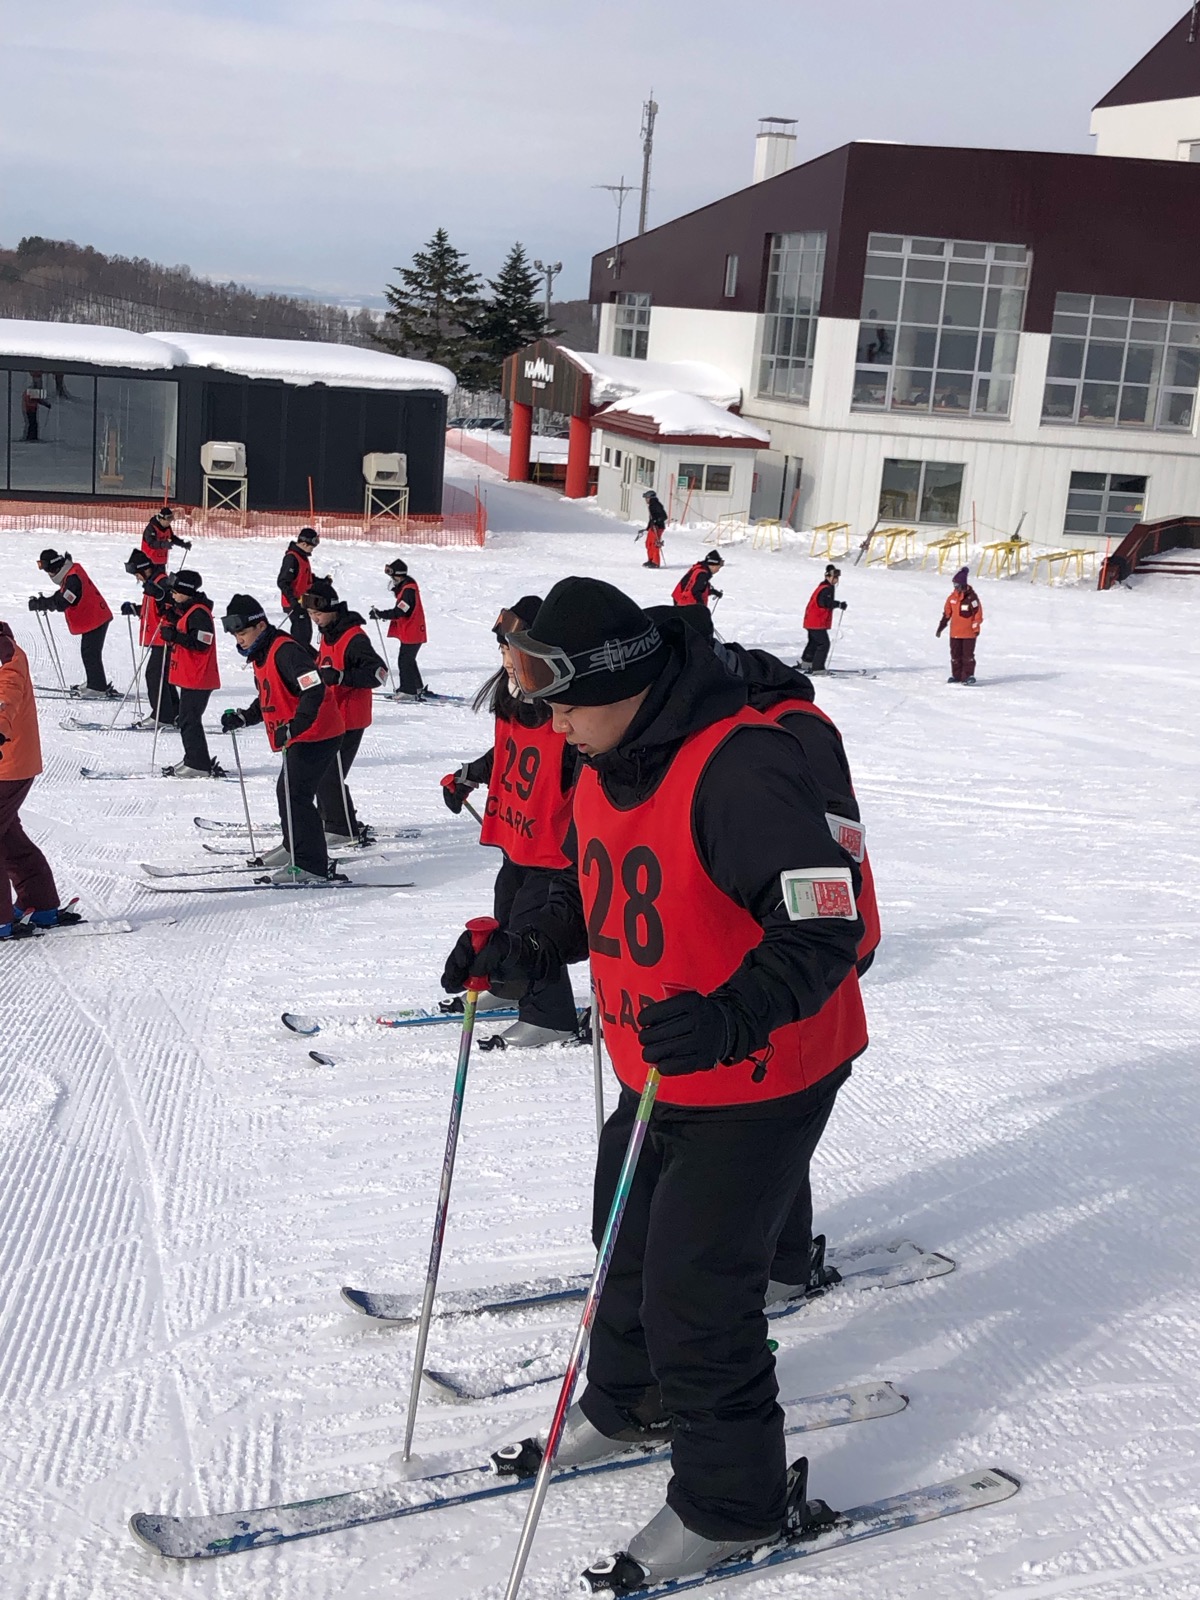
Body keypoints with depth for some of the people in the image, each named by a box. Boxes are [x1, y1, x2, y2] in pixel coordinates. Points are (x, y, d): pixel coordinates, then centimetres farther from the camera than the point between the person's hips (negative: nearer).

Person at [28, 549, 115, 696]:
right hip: (93, 618, 11)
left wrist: (40, 604, -19)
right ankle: (93, 684, 28)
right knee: (88, 653, 18)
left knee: (90, 654, -7)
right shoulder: (71, 574, 9)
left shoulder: (73, 578, -23)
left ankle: (99, 689, -4)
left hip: (94, 620, -11)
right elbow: (62, 595, 19)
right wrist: (43, 602, 6)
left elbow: (61, 603, -28)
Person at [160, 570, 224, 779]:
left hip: (197, 679, -11)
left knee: (189, 721, -9)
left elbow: (201, 643, -24)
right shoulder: (187, 610, 17)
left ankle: (199, 766, -5)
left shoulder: (199, 613, -16)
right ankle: (193, 761, 23)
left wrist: (175, 635, -23)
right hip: (189, 677, 11)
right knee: (187, 720, 16)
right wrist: (171, 633, 10)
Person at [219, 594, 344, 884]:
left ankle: (311, 867, -11)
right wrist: (242, 718, 8)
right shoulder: (261, 655, 13)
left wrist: (292, 728, -35)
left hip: (316, 735, -11)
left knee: (295, 796, -14)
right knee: (287, 792, 22)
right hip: (299, 737, 11)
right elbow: (268, 700, 22)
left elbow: (314, 691, -30)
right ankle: (294, 848, 41)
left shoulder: (285, 651, -20)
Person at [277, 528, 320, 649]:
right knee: (301, 635, -12)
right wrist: (293, 600, -29)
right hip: (294, 604, -10)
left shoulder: (302, 556, 13)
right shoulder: (291, 558, -18)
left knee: (306, 633, 18)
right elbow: (282, 582, -22)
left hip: (302, 602, 10)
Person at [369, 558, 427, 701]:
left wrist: (380, 614, -23)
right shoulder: (405, 587, 11)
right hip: (412, 632, 10)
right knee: (409, 660, 19)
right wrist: (384, 615, 5)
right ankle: (418, 688, 28)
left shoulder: (408, 590, -21)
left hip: (411, 634, -10)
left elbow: (399, 612, -26)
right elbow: (400, 610, 17)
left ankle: (408, 691, 0)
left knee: (404, 661, -5)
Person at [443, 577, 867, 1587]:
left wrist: (731, 1020, -43)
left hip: (761, 1083, -9)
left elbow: (824, 929, -31)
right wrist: (520, 953, 1)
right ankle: (632, 1401, 49)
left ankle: (732, 1501, 20)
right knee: (631, 1236, 23)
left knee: (697, 1284, -2)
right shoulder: (606, 767, 1)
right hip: (661, 1076, 9)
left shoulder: (742, 768, -29)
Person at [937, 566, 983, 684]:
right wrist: (941, 627, 13)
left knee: (968, 655, -2)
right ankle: (956, 675, 19)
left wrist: (976, 628, -10)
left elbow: (978, 613, -9)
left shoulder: (971, 597, -12)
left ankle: (968, 675, 3)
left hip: (969, 632, -6)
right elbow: (946, 613, 12)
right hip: (955, 633, 6)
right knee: (955, 655, 11)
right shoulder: (952, 597, 5)